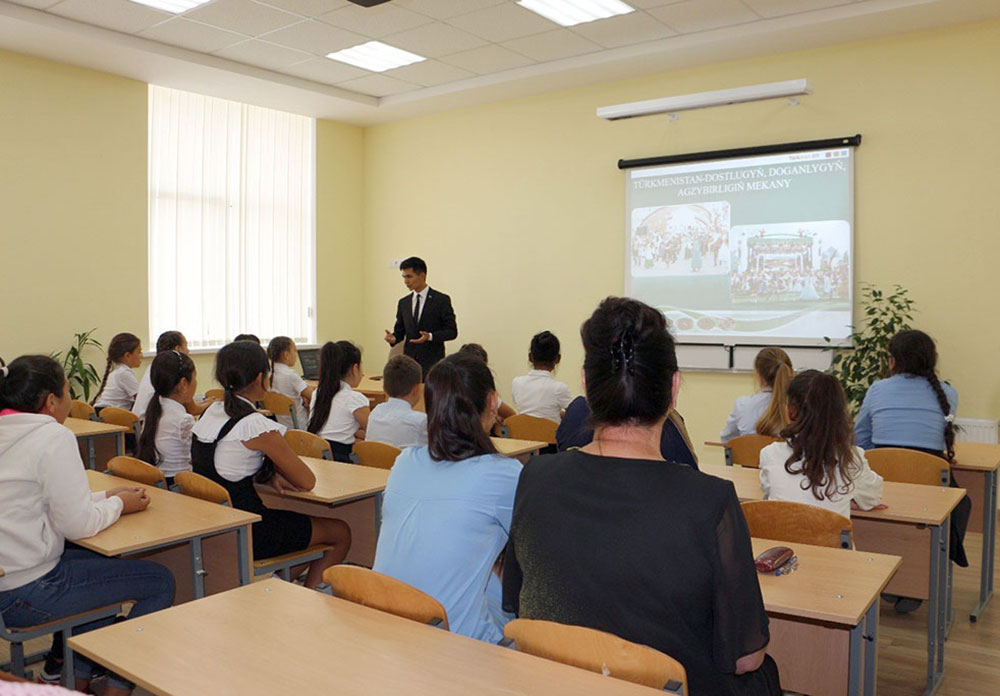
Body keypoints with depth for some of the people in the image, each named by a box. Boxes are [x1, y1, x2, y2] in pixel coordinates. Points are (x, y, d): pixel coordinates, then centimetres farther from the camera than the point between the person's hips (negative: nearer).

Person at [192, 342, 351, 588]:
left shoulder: (211, 413, 3)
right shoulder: (256, 426, -21)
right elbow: (307, 482, -13)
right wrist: (270, 472, 4)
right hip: (243, 536, -8)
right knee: (341, 533, 8)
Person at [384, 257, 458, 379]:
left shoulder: (441, 300, -3)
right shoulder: (403, 303, 12)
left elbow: (452, 331, -5)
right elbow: (400, 331, 17)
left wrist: (430, 336, -21)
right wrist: (393, 338, -7)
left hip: (432, 361, -4)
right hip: (409, 361, 4)